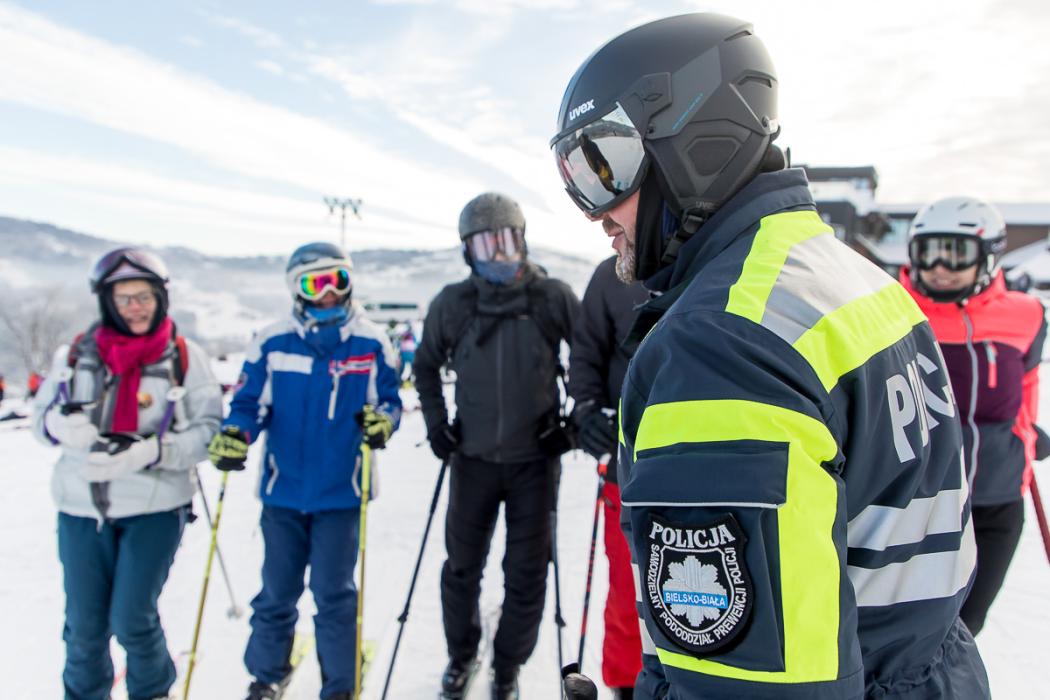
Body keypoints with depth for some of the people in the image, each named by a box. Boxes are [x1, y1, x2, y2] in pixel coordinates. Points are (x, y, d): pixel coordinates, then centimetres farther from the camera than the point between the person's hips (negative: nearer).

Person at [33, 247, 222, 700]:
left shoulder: (185, 356, -3)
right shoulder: (77, 353, 4)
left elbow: (209, 429, -6)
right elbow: (41, 416, 11)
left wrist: (149, 452, -21)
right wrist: (62, 424, -13)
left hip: (155, 506, -3)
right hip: (81, 507, 3)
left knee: (133, 620, -2)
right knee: (84, 624, 11)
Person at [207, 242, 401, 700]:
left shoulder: (371, 343, -2)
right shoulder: (272, 343, -2)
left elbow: (389, 399, 4)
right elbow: (250, 402, 4)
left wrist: (382, 419, -18)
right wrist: (233, 436, -16)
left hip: (341, 492, -1)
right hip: (283, 490, 2)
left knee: (333, 594, 5)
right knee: (277, 591, 15)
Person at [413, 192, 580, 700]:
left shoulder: (553, 298, -8)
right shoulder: (452, 304, -3)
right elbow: (426, 365, 12)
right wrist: (437, 424, 4)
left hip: (536, 458, -1)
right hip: (474, 458, 1)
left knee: (526, 571, 8)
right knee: (461, 566, 12)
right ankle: (461, 654, 37)